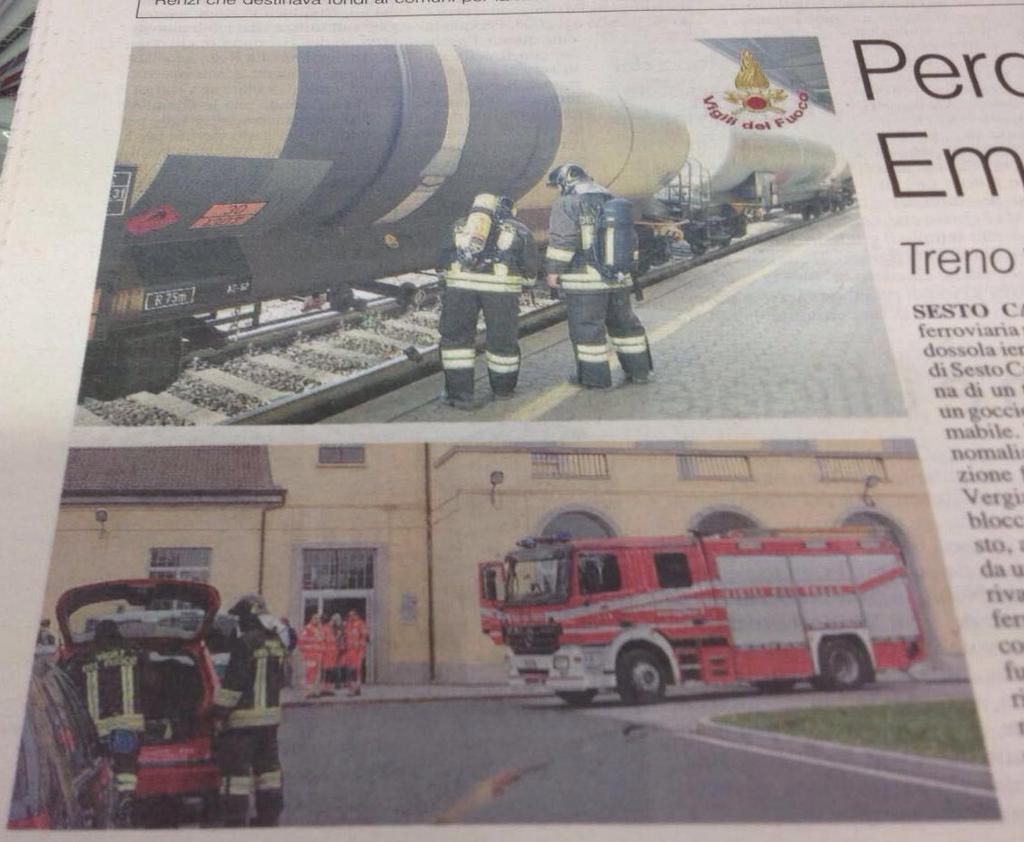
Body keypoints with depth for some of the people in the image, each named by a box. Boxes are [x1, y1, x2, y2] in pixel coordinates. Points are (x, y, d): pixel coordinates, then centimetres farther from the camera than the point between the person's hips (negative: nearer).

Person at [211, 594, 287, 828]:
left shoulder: (245, 643, -16)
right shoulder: (276, 642, 9)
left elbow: (233, 682, -18)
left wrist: (220, 713, -12)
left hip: (243, 717, -8)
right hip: (270, 715, 8)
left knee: (236, 767, -2)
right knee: (268, 764, 15)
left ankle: (235, 820, 0)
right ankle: (270, 816, 21)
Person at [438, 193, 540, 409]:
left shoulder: (460, 225, 28)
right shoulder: (519, 230, 24)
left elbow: (442, 264, 24)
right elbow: (531, 266, 20)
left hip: (460, 281, 1)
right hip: (501, 285, -1)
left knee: (455, 337, 14)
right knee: (503, 338, 17)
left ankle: (459, 393, 11)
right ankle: (503, 389, 33)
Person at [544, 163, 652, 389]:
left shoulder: (567, 205, -8)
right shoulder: (613, 203, 15)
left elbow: (561, 241, -16)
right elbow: (630, 240, 18)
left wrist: (553, 271, -8)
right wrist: (626, 270, 24)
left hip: (584, 280, -7)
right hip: (618, 277, 7)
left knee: (586, 326, 2)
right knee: (623, 322, 16)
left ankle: (595, 377, 6)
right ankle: (638, 370, 21)